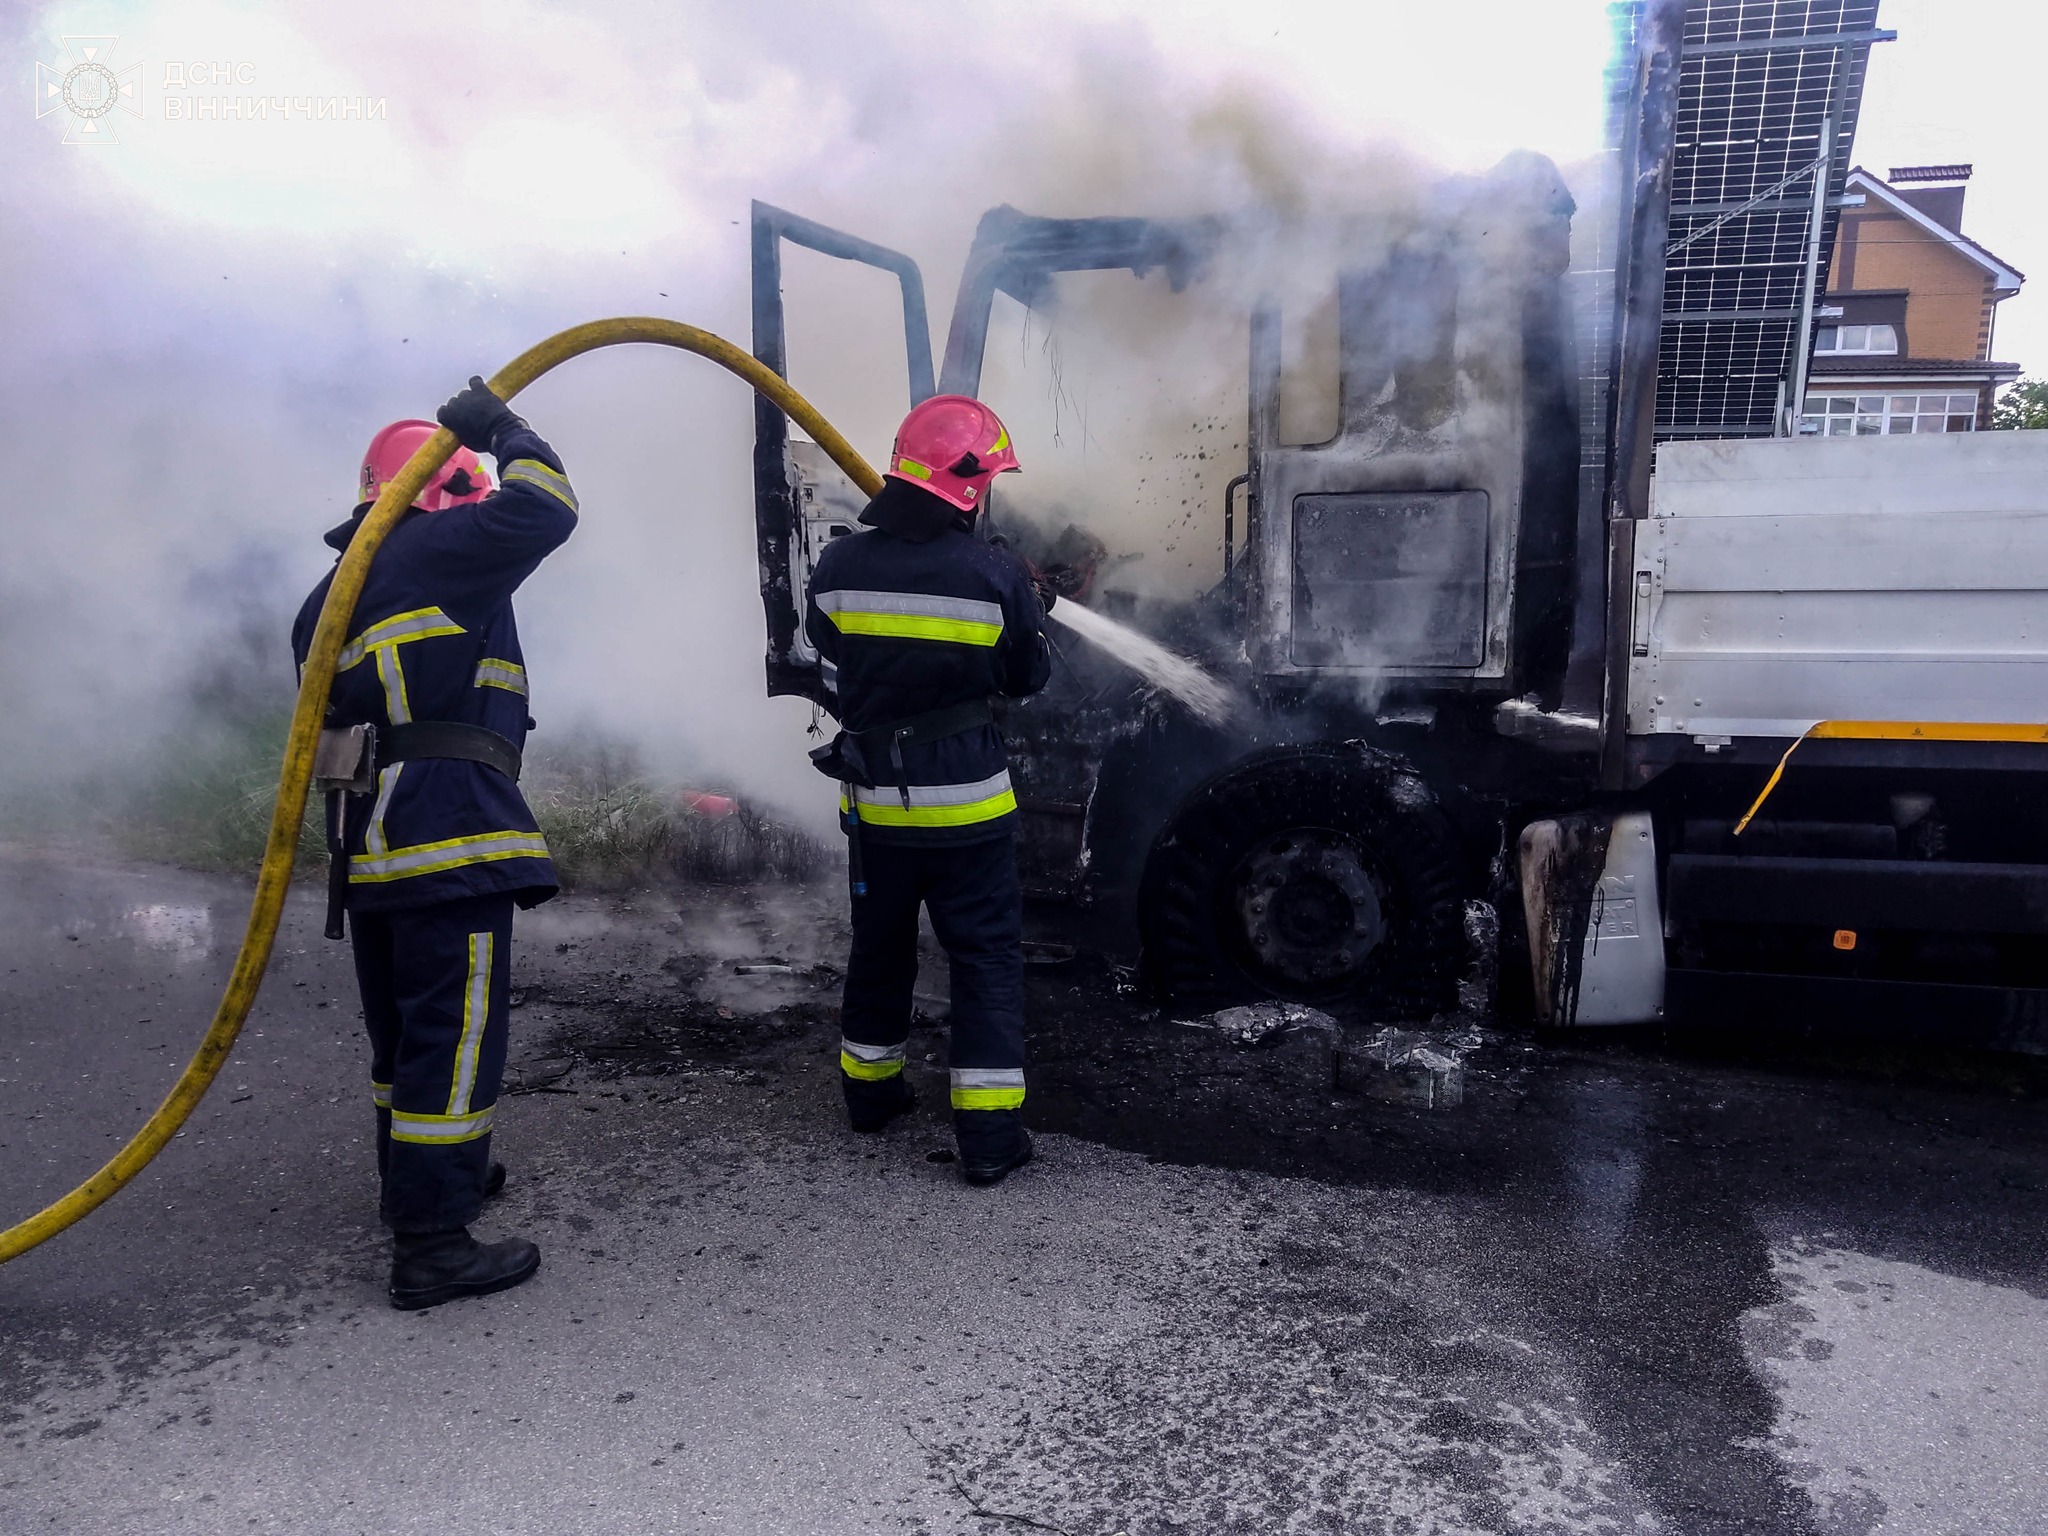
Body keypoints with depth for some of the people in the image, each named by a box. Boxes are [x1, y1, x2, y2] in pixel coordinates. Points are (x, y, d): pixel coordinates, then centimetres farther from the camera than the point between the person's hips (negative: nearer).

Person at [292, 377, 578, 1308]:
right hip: (450, 839, -9)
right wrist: (503, 431, 3)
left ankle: (428, 1183, 37)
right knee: (452, 1037, -5)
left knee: (405, 1031, 21)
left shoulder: (331, 596, 22)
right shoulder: (437, 552, -6)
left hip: (369, 844, 10)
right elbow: (542, 509, -13)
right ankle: (431, 1246, -1)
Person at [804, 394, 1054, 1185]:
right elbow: (1028, 678, -1)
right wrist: (1032, 606, 15)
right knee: (986, 957, 6)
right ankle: (989, 1131, 7)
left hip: (874, 800, 4)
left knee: (879, 944, 21)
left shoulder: (837, 569, -8)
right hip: (966, 805, -3)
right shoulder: (996, 575, -16)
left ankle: (870, 1087, 37)